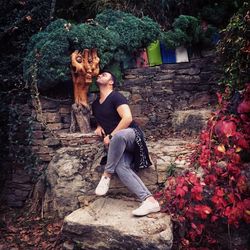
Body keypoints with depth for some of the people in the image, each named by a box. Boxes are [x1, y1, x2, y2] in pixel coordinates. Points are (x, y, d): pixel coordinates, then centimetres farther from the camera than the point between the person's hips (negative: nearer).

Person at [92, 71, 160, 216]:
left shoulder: (116, 97, -4)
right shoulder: (95, 104, 20)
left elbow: (128, 118, -17)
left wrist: (111, 136, -17)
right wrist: (99, 127, 15)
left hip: (132, 135, -5)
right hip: (119, 145, 6)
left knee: (118, 136, -42)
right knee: (121, 167, -28)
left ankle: (107, 175, -22)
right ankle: (150, 201, -35)